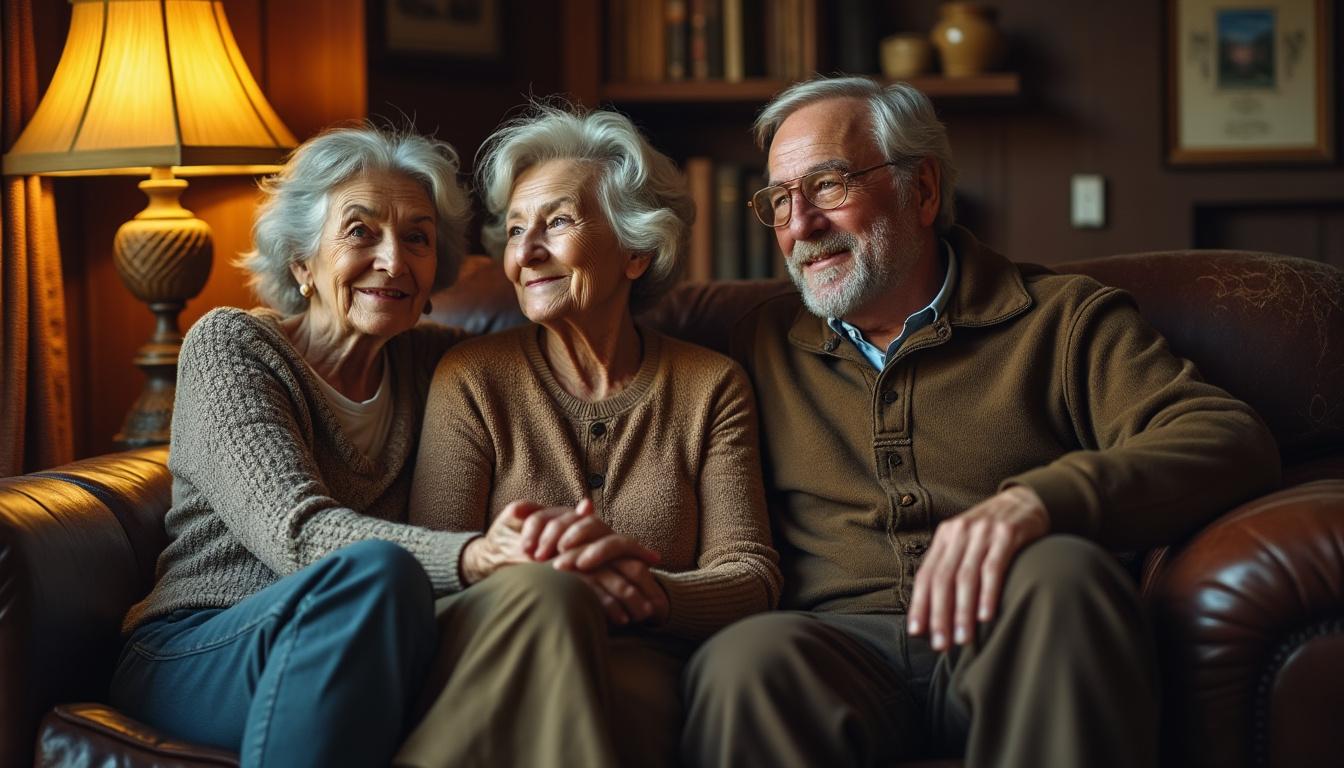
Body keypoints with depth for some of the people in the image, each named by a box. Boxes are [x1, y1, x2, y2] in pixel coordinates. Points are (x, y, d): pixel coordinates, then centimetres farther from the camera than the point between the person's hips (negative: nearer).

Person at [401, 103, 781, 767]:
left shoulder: (712, 388, 12)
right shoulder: (471, 378, 9)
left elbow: (750, 573, 1)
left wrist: (650, 592, -22)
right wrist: (488, 559, -27)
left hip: (642, 663, 1)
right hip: (497, 658, 0)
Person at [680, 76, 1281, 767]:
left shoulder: (1062, 319, 10)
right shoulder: (763, 345, 22)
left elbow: (1232, 440, -5)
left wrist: (1036, 501, -23)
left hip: (1009, 652, 0)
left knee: (1061, 570, -35)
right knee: (746, 658, -35)